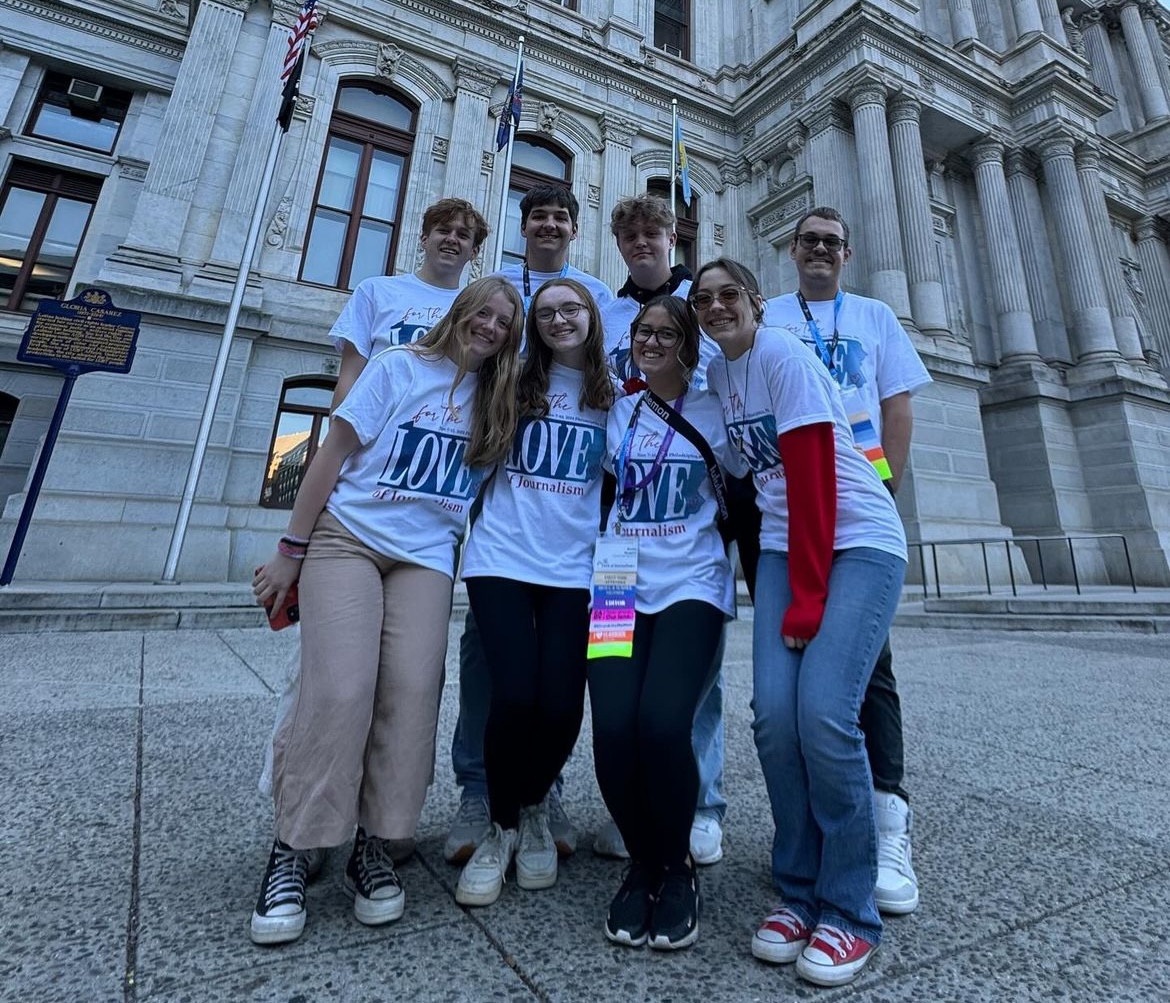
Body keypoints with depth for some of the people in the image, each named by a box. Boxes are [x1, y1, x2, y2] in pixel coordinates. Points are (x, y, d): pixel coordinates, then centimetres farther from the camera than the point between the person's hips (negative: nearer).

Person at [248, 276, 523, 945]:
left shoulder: (497, 401, 11)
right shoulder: (400, 367, 2)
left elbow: (483, 483, 20)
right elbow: (335, 452, -1)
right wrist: (291, 549, -3)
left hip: (426, 556, 3)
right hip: (347, 537, -2)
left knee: (411, 692, -11)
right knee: (339, 690, -14)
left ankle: (374, 846, 8)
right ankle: (291, 852, 7)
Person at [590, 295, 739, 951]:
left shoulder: (713, 411, 7)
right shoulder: (617, 411, 14)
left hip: (691, 585, -2)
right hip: (620, 585, 2)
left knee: (663, 722, -22)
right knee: (614, 729, -15)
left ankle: (677, 865, 11)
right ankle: (641, 863, 17)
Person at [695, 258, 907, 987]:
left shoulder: (783, 355, -9)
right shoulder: (719, 374, 12)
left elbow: (813, 475, -16)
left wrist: (807, 594, -17)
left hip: (861, 542, -5)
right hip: (785, 546, 6)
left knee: (824, 716, -17)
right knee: (773, 713, -8)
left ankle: (851, 914, 5)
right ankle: (800, 893, 12)